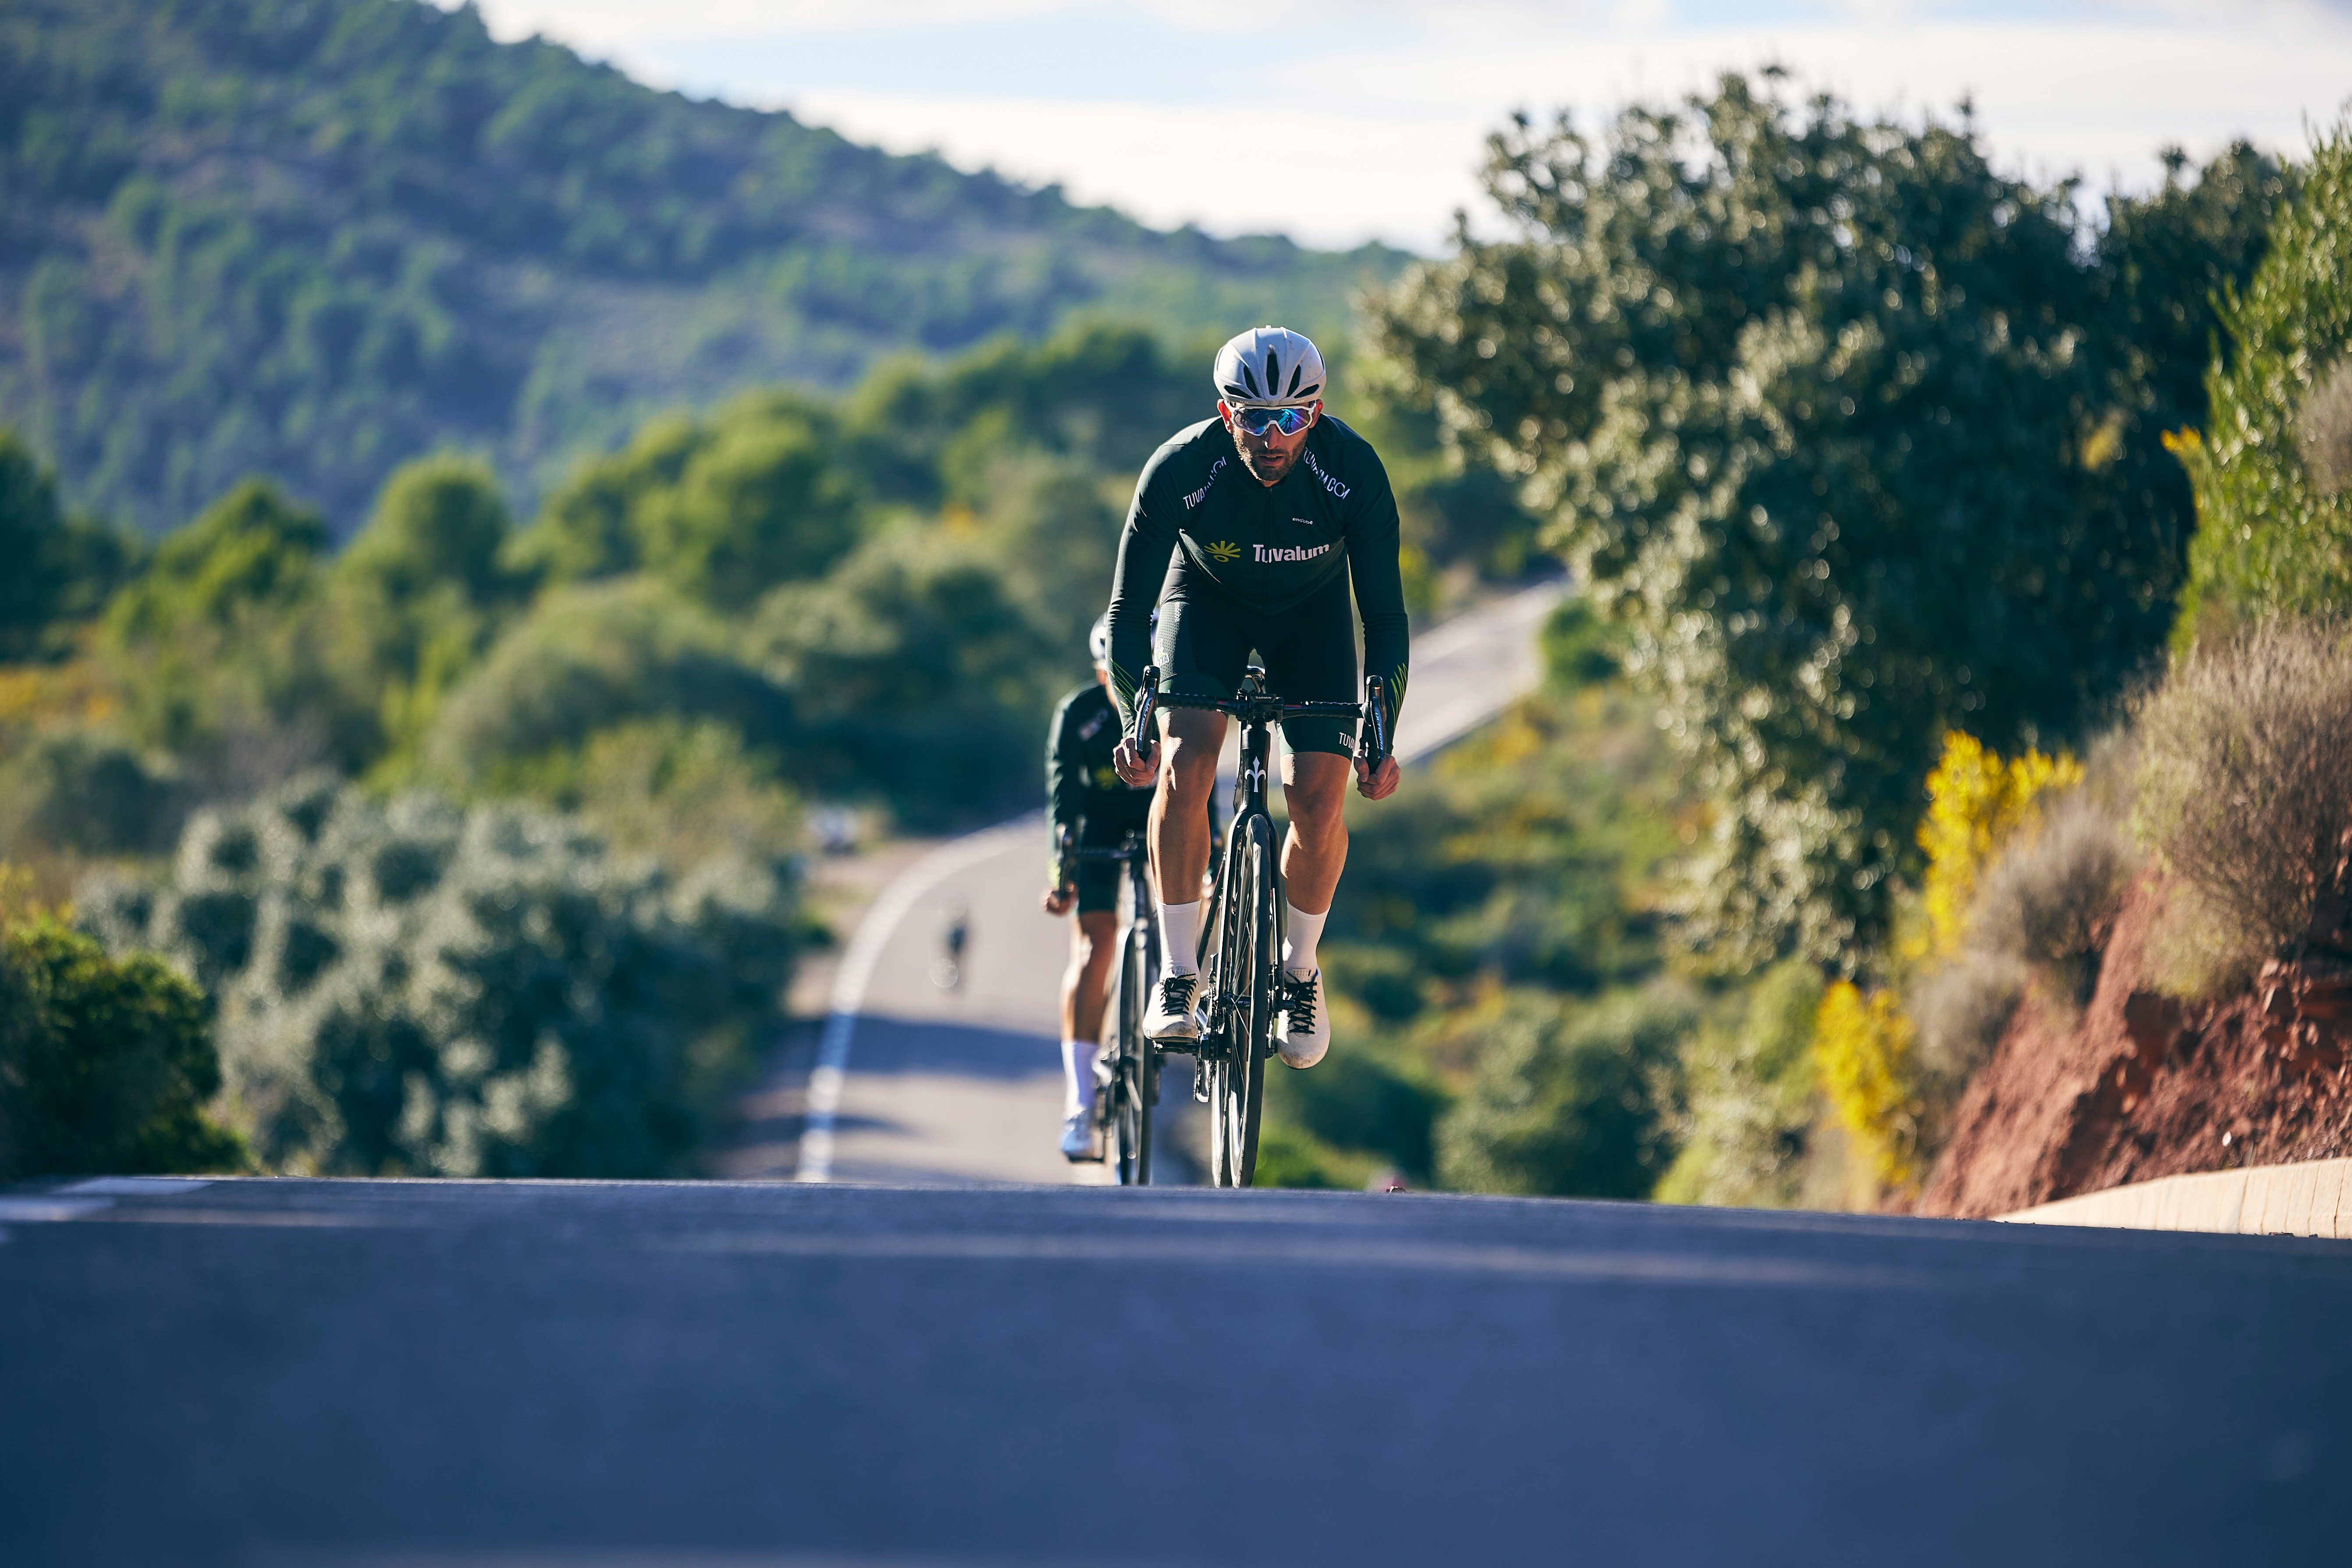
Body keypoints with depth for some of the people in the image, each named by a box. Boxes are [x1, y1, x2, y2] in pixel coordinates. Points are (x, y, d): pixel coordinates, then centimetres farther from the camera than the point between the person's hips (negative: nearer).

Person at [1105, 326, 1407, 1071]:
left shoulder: (1354, 472, -30)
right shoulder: (1179, 469, -32)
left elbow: (1384, 616, -22)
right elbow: (1128, 608, -24)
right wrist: (1132, 723, -37)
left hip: (1311, 612, 0)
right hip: (1207, 600, 0)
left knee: (1318, 798, -16)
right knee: (1184, 764, -26)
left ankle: (1300, 969, 10)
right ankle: (1178, 975, -14)